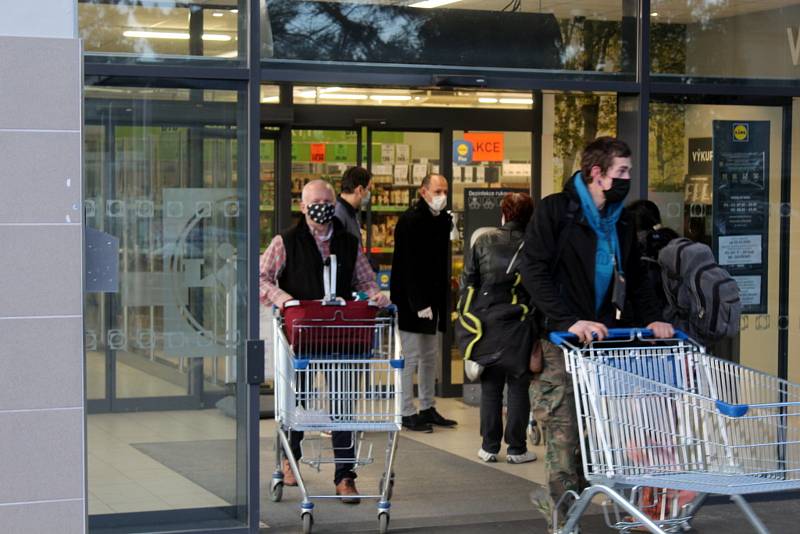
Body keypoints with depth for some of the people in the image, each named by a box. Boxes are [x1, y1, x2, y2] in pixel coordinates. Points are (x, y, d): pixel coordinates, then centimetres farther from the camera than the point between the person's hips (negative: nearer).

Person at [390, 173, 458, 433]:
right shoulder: (410, 221, -14)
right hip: (411, 300, -8)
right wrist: (419, 304, -23)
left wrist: (442, 299, 9)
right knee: (412, 356, -4)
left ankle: (427, 409, 21)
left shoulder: (442, 219, 10)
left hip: (431, 300, 8)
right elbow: (408, 266, -19)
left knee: (430, 355, 13)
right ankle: (408, 414, 3)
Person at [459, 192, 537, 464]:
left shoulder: (484, 241, 1)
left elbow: (468, 279, 2)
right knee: (518, 387, 5)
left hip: (486, 322, 2)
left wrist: (464, 314, 9)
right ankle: (516, 449, 7)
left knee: (490, 386, 9)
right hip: (519, 327, -2)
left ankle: (490, 447, 12)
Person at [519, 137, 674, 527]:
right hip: (560, 340, -6)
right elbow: (533, 271, -15)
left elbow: (633, 279, 24)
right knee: (564, 430, -7)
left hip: (602, 338, 6)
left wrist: (652, 318, 6)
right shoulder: (555, 210, -5)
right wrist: (569, 321, -25)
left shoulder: (621, 223, 15)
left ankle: (558, 498, 18)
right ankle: (564, 517, 1)